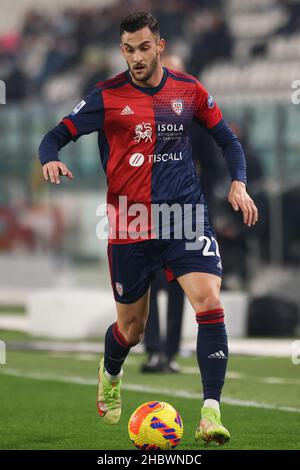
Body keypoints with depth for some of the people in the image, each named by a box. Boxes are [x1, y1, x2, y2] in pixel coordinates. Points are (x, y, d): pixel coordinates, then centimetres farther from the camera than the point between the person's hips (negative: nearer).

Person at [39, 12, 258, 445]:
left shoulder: (189, 90, 5)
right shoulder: (108, 97, -1)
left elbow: (227, 139, 17)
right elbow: (57, 136, 2)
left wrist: (239, 183, 2)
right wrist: (51, 160, -21)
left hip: (185, 216, 1)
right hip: (129, 226, -1)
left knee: (210, 302, -20)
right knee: (131, 327, 10)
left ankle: (211, 412, -17)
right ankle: (110, 377, 46)